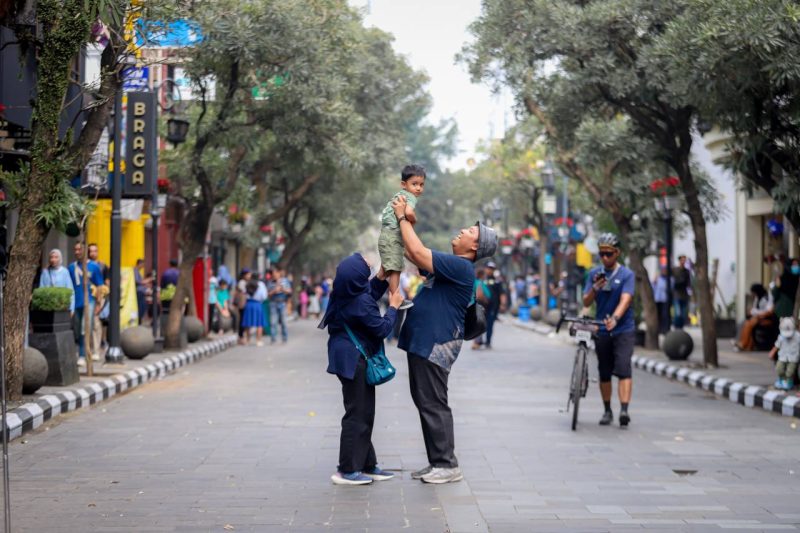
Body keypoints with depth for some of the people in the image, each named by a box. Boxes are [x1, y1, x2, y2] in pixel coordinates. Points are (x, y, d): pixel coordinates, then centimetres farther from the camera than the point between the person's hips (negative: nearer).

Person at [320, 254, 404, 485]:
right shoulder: (360, 303, -23)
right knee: (357, 414, -2)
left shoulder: (345, 293, 3)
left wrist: (381, 277, 15)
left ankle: (367, 464, 24)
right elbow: (382, 329, -15)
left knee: (364, 413, 16)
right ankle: (347, 470, 3)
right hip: (354, 360, -10)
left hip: (350, 358, 10)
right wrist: (393, 306, -3)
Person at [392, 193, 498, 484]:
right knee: (425, 403, 12)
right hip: (422, 342, 10)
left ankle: (447, 465, -1)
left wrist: (402, 217, -11)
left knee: (433, 404, -7)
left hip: (435, 345, -10)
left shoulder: (461, 267, -15)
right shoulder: (449, 264, 16)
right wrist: (405, 220, 14)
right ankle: (437, 462, 18)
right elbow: (414, 255, 23)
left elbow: (418, 253, -21)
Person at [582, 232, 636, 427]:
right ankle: (607, 411, 22)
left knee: (623, 369, -17)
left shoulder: (627, 274, -6)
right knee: (604, 373, 9)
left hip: (623, 330, -4)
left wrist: (614, 319, -37)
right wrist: (595, 288, -18)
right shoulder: (594, 274, 5)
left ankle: (624, 410, -23)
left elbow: (625, 300, -20)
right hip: (602, 330, 4)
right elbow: (586, 302, 2)